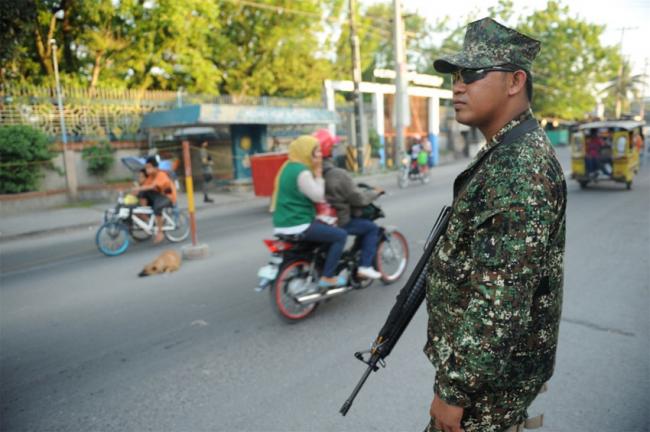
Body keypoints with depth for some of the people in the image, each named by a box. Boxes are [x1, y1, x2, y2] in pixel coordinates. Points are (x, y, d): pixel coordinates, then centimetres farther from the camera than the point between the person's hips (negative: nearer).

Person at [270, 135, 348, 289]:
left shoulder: (289, 167, 13)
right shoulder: (302, 172, -18)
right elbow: (318, 196, -15)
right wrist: (318, 172, -10)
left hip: (284, 223, 10)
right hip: (297, 226, -10)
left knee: (323, 226, 34)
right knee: (340, 235, -5)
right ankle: (327, 278, -2)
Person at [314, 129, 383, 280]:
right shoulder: (338, 174, -23)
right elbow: (358, 198, -17)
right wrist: (375, 192, 2)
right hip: (338, 221, -7)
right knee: (372, 228, 9)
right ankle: (365, 266, 5)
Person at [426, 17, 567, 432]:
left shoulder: (522, 166, -25)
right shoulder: (506, 153, 8)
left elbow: (502, 297, -29)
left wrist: (454, 389, -22)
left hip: (490, 371, -9)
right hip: (479, 353, 9)